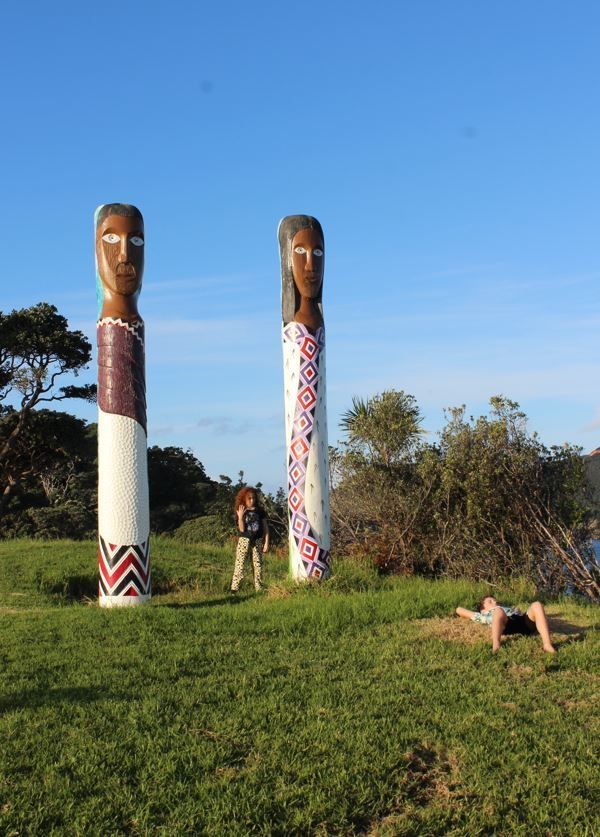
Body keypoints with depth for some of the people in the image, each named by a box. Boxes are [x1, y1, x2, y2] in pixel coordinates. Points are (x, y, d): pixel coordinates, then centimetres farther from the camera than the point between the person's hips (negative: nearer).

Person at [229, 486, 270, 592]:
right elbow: (242, 529, -8)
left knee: (257, 564, 5)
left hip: (257, 541, 2)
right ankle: (234, 588, -8)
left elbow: (265, 527, 6)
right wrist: (240, 517, -21)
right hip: (244, 540, -2)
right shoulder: (240, 511, 0)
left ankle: (259, 588, 10)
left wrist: (266, 543, 1)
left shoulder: (260, 510, 4)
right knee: (240, 563, -8)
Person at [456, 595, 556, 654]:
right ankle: (496, 645, -60)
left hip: (523, 621, 3)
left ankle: (547, 644, -44)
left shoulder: (509, 609, 48)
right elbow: (459, 610, 39)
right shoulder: (485, 615, 38)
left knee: (537, 605, -26)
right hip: (506, 625, -3)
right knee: (499, 610, -36)